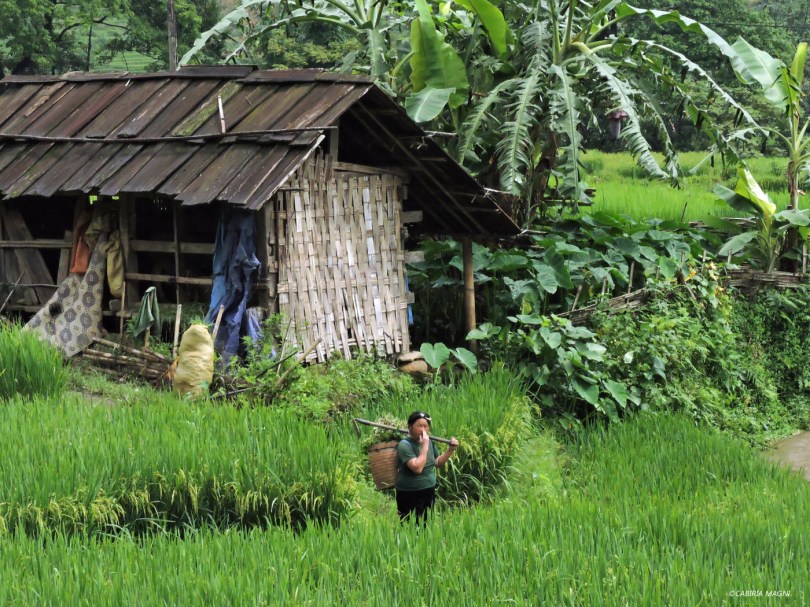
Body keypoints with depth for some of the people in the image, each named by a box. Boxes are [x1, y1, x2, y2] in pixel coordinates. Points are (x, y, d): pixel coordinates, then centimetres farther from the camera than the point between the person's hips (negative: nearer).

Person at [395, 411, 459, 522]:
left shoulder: (430, 442, 6)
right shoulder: (405, 445, -18)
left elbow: (438, 463, 18)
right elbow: (417, 468, -29)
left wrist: (451, 450, 5)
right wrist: (425, 446, -26)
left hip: (429, 492, 8)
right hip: (409, 495, -8)